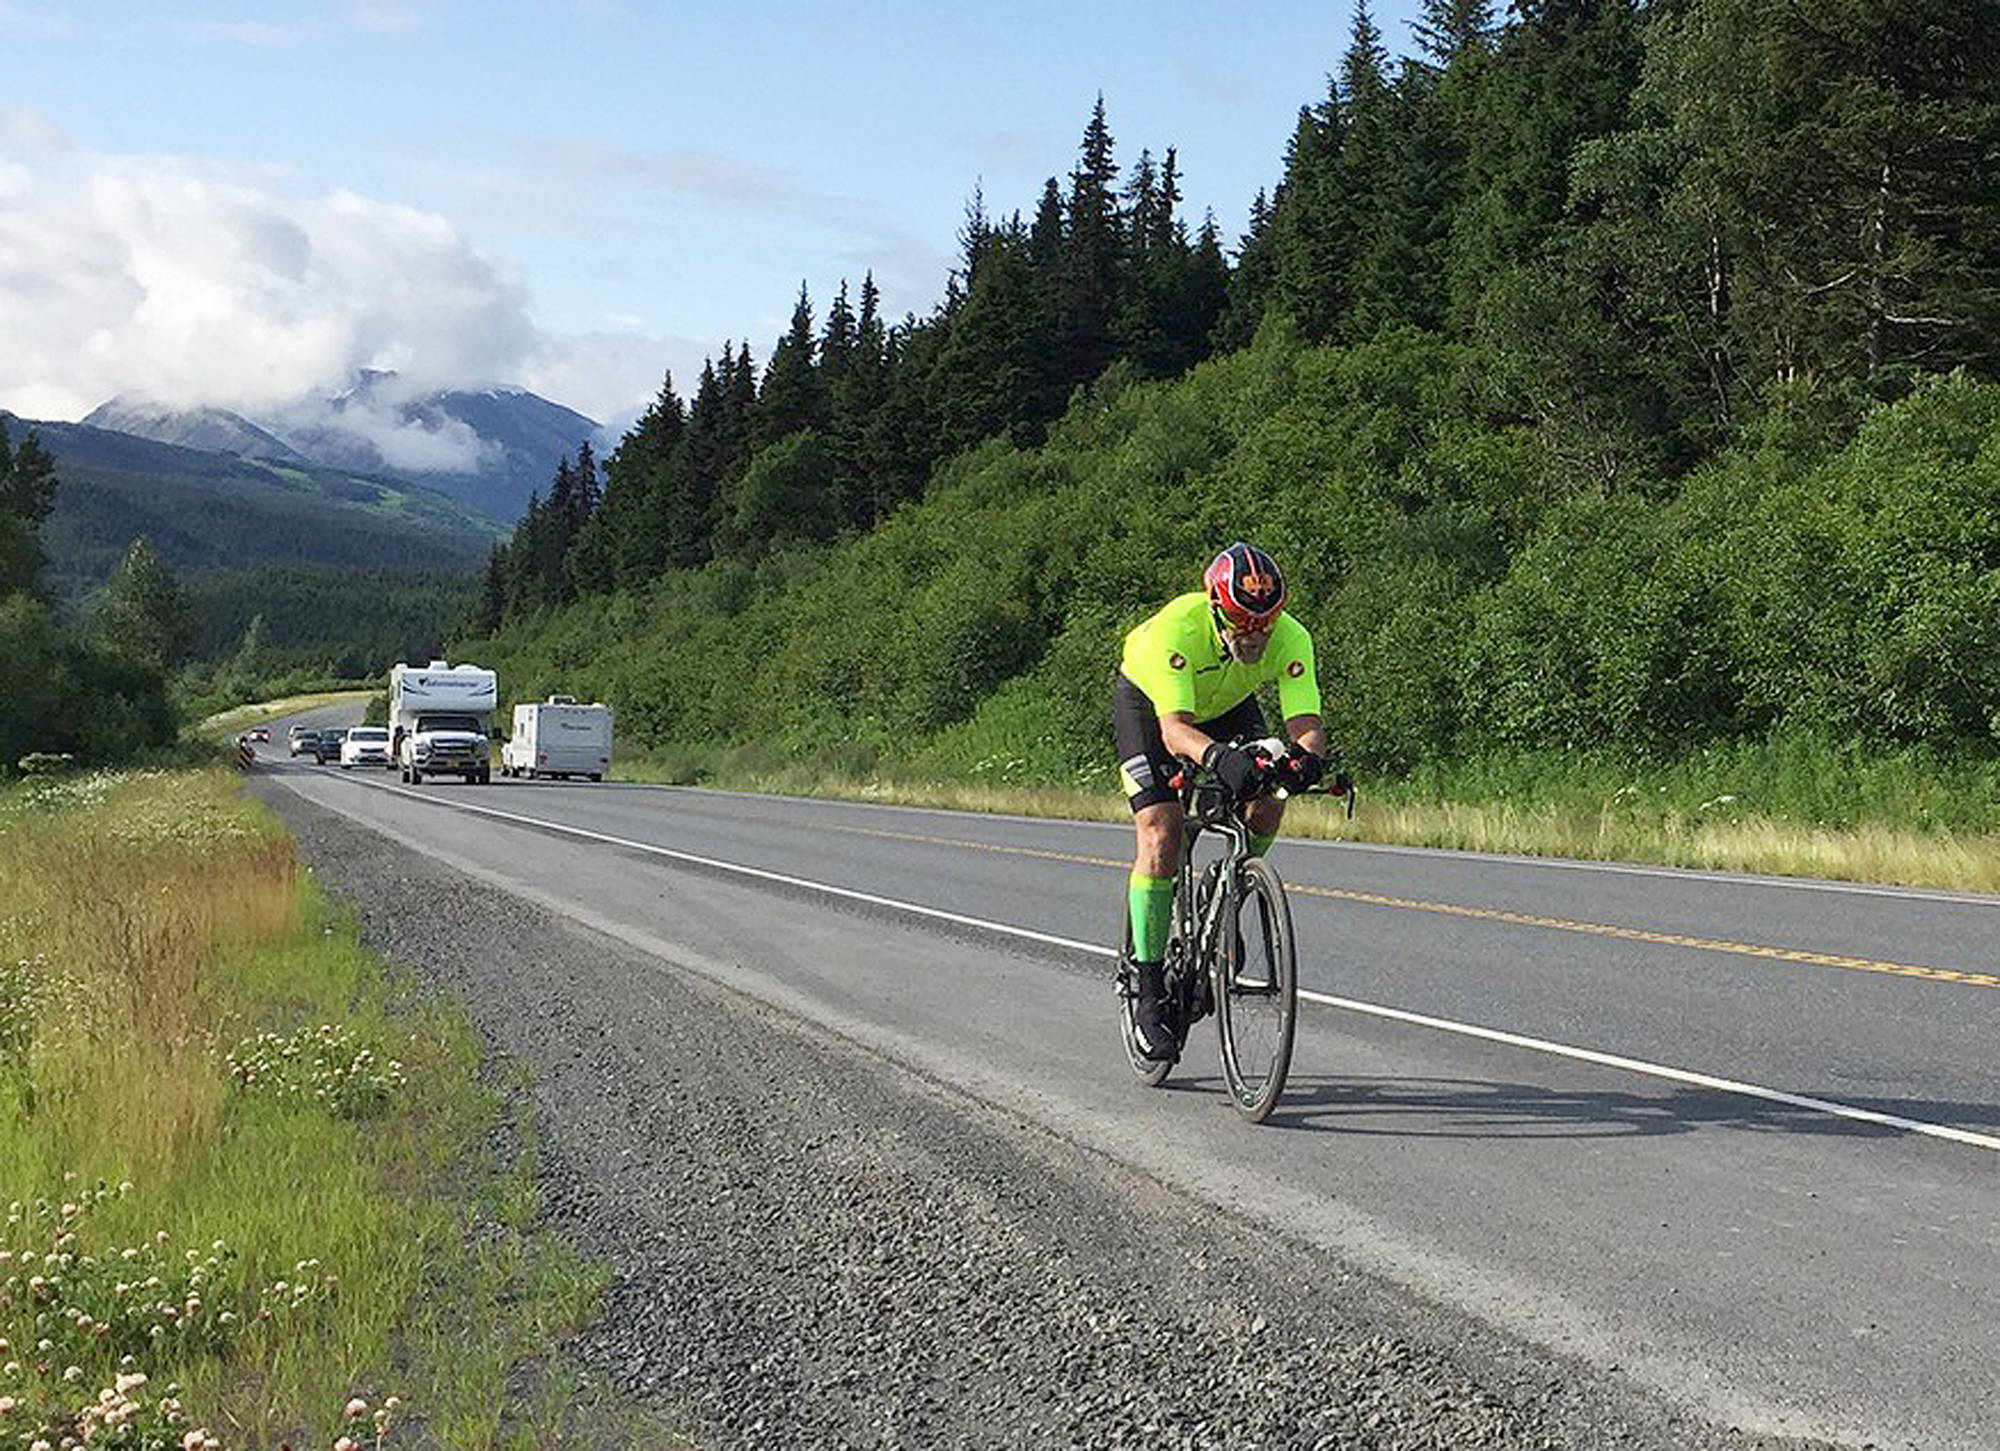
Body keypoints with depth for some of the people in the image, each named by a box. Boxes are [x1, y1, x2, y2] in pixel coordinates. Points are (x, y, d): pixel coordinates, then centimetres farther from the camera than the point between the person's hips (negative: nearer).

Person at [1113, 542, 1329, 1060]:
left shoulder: (1291, 640, -31)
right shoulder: (1177, 629, -40)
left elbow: (1306, 723, -38)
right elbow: (1174, 729, -47)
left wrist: (1306, 757, -61)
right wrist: (1218, 757, -67)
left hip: (1227, 705, 4)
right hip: (1147, 700, -4)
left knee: (1267, 802, -20)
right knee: (1160, 833, -18)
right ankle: (1150, 990, -10)